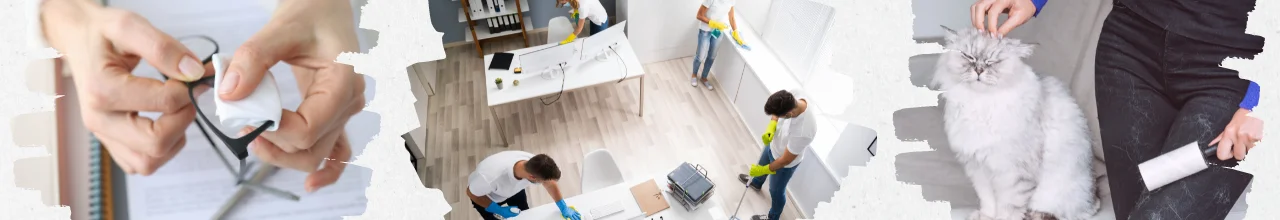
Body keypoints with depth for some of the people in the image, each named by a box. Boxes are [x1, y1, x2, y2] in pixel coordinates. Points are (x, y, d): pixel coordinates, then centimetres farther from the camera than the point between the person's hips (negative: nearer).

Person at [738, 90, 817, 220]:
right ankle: (756, 182, 72)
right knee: (762, 162, 37)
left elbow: (785, 160, -29)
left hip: (784, 163, -7)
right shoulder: (795, 96, -30)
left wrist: (764, 170, -15)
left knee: (776, 191, 22)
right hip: (774, 143, 7)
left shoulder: (802, 133, -47)